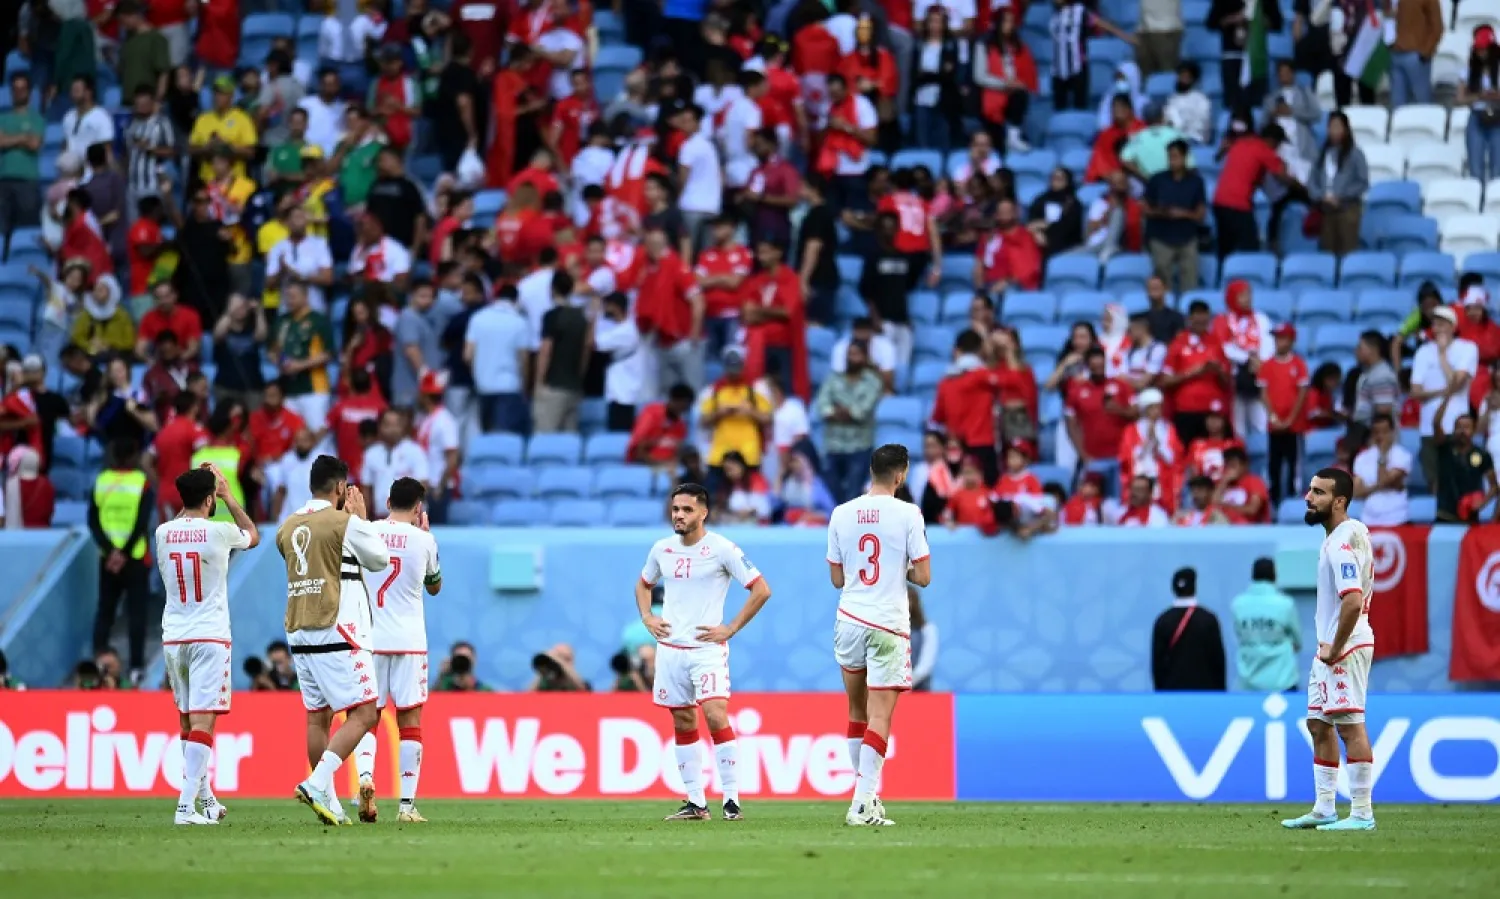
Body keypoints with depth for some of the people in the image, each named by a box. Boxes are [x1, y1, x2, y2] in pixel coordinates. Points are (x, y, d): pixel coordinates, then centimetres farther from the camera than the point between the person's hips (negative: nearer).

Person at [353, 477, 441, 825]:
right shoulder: (423, 540, -1)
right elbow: (435, 586, 17)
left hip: (369, 639, 1)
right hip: (409, 640, -1)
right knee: (410, 719, 3)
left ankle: (365, 774, -19)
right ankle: (407, 803, -1)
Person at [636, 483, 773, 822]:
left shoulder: (722, 549, -8)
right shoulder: (662, 550, 8)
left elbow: (761, 590, -7)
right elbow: (643, 584, 27)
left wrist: (731, 629, -9)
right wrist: (647, 618, 9)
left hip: (707, 648, -6)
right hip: (670, 649, 6)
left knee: (716, 716, -18)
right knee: (683, 724, 7)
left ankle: (732, 799, -13)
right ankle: (696, 803, 13)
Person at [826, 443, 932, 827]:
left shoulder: (841, 514, 4)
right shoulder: (908, 514, -7)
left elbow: (837, 578, 10)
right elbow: (924, 577, -6)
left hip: (849, 620, 4)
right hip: (889, 624, -4)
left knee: (858, 711, 17)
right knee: (880, 715, -4)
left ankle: (865, 793, 19)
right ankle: (863, 804, -12)